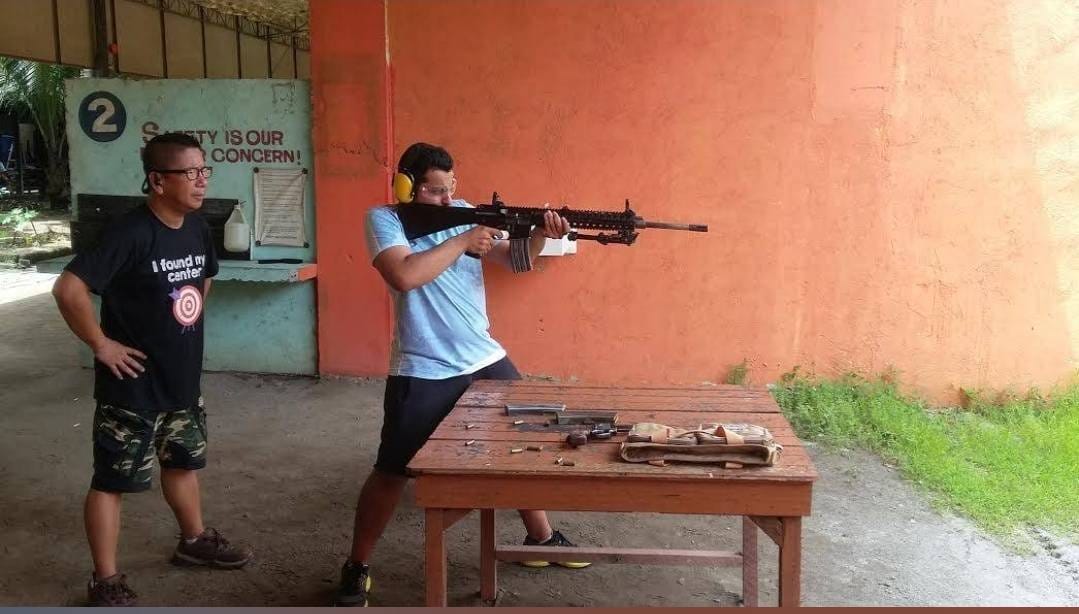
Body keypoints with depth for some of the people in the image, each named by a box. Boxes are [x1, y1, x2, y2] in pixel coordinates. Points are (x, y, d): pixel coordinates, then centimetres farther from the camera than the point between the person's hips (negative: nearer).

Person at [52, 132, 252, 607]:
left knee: (183, 462, 24)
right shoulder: (131, 233, -23)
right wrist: (102, 344, -21)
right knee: (112, 480, 6)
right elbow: (68, 289, -28)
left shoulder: (197, 228, 1)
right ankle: (106, 582, 18)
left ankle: (194, 541, 44)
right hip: (133, 388, -8)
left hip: (183, 380, 8)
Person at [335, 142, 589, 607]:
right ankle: (357, 568, 21)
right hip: (423, 373, -5)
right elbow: (404, 276, -26)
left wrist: (540, 233, -20)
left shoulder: (462, 212, 5)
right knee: (391, 473, 2)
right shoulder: (383, 219, -8)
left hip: (486, 360, 6)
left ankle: (541, 537, 35)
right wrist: (462, 241, -21)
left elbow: (514, 259, 1)